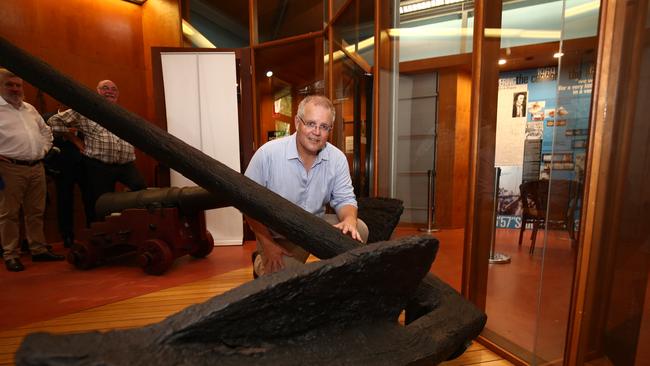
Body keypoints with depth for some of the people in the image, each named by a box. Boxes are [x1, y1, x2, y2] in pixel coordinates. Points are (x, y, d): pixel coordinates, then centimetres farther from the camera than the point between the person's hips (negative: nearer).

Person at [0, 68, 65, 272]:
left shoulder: (30, 109, 17)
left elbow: (45, 131, 28)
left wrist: (44, 150, 14)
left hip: (37, 167, 6)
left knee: (36, 212, 10)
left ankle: (39, 250, 19)